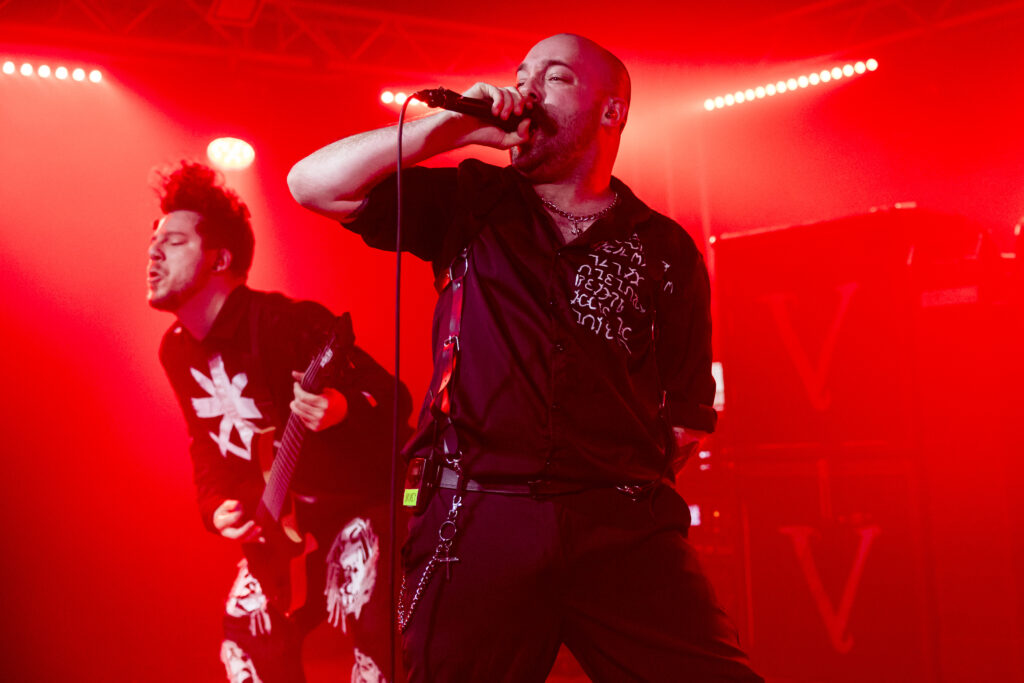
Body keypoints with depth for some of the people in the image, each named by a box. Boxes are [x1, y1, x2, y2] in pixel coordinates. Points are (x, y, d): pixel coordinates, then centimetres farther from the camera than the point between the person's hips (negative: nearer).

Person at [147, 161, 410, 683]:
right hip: (279, 517, 8)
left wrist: (343, 409, -43)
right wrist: (216, 507, -4)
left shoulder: (290, 323, -24)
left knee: (375, 641, -20)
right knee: (249, 639, 4)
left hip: (360, 499, -7)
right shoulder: (177, 350, 2)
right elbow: (206, 445, 14)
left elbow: (395, 398, -22)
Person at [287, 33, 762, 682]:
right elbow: (314, 183, 4)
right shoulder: (470, 202, 12)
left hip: (626, 530, 1)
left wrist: (630, 483, 4)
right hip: (475, 523, 0)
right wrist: (450, 126, -2)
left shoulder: (666, 250, 11)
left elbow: (689, 410, 14)